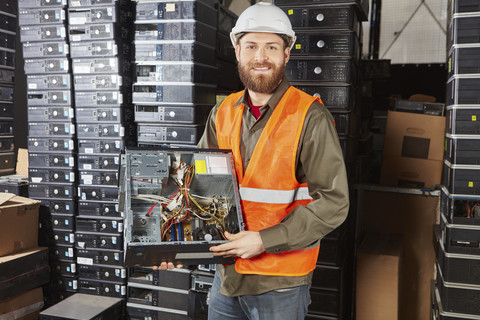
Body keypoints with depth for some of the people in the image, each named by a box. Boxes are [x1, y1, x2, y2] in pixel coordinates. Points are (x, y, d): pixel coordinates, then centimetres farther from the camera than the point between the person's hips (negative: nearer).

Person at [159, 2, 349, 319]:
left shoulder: (311, 118, -14)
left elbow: (333, 202, -17)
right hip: (226, 272, 5)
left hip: (280, 282, -4)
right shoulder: (222, 113, 3)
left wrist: (264, 240, -21)